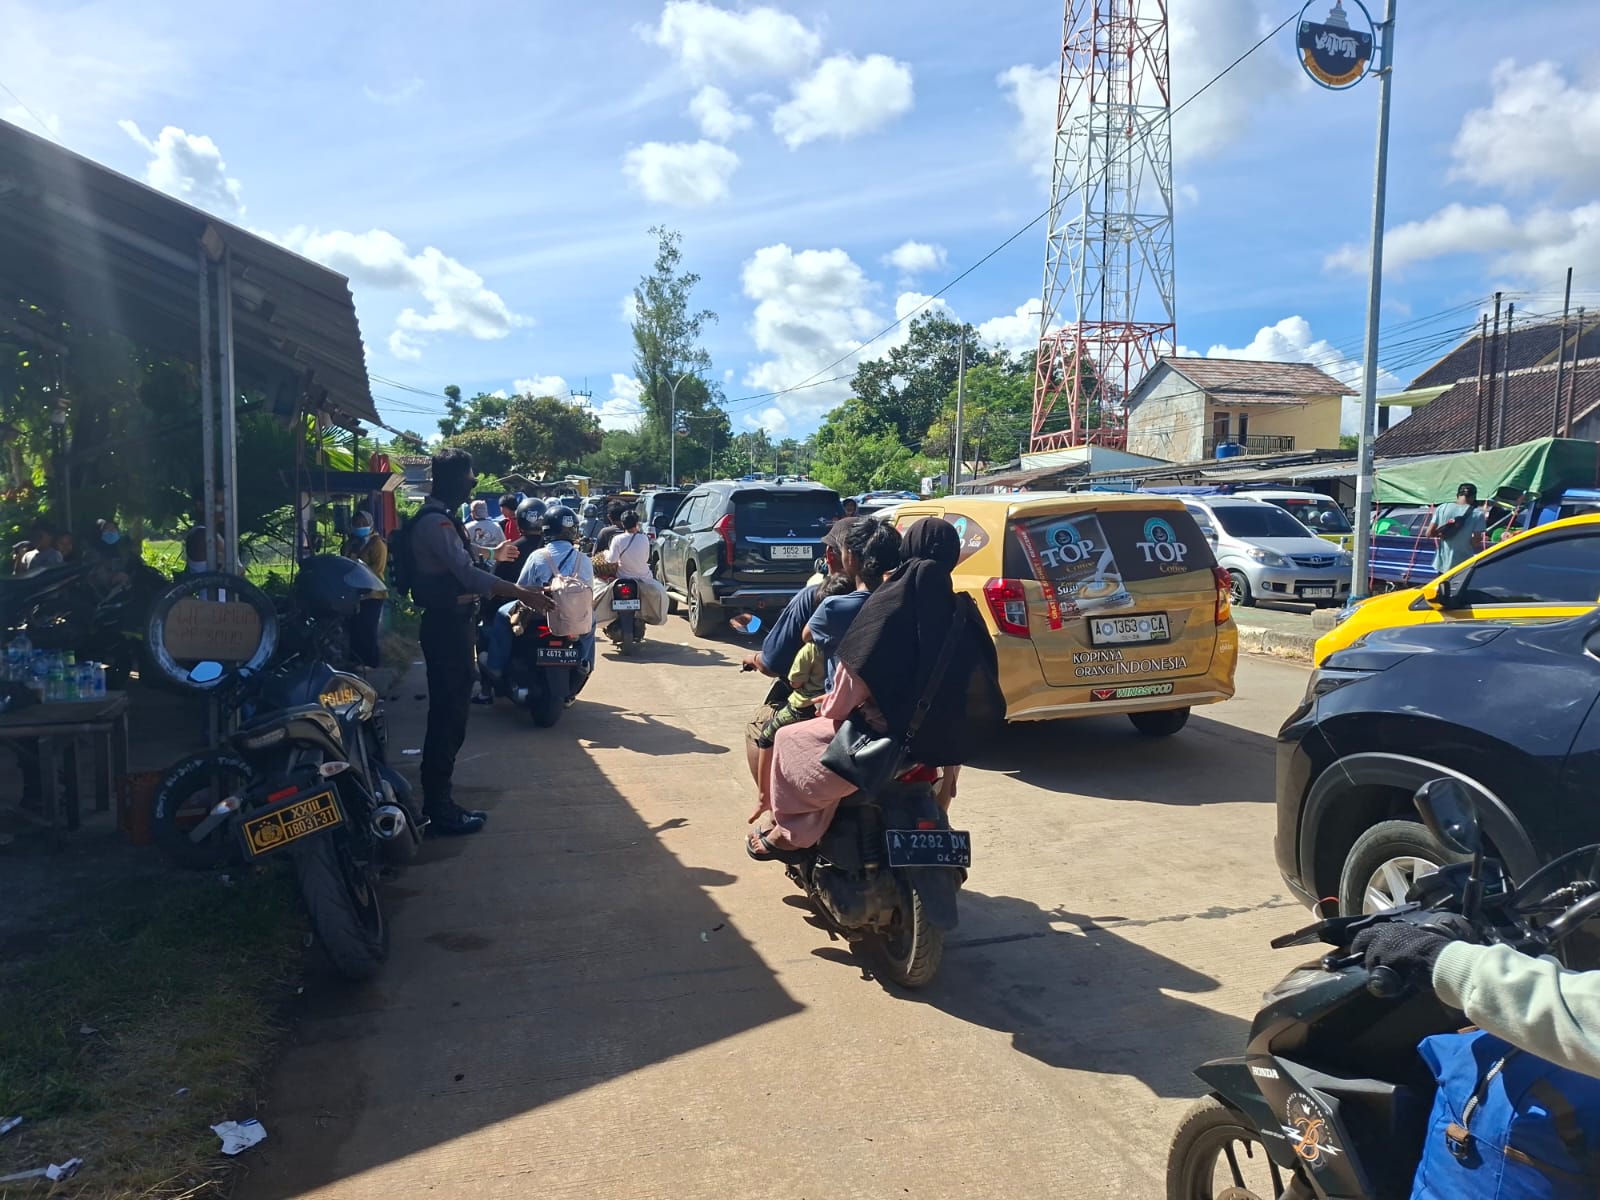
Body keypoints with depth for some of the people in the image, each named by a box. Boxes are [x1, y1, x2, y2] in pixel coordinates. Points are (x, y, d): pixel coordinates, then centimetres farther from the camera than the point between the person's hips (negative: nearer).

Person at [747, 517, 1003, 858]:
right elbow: (983, 689, 5)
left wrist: (829, 707, 9)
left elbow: (854, 680, -12)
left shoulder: (889, 605, -15)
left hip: (882, 736, -5)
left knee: (789, 740, 17)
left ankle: (789, 831, 22)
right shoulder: (963, 613, -1)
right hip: (936, 738, 5)